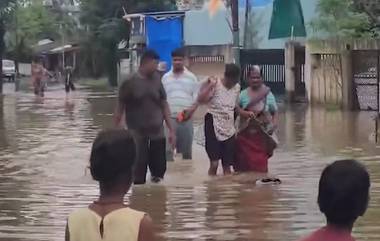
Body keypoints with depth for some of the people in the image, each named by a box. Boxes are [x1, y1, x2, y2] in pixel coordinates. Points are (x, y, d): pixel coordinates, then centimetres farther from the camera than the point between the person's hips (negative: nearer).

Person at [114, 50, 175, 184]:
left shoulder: (156, 80, 6)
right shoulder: (130, 82, -6)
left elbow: (164, 106, 12)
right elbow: (120, 108, -1)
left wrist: (171, 130, 9)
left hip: (157, 134, 4)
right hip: (137, 135, -4)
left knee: (159, 171, 6)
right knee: (138, 175, -2)